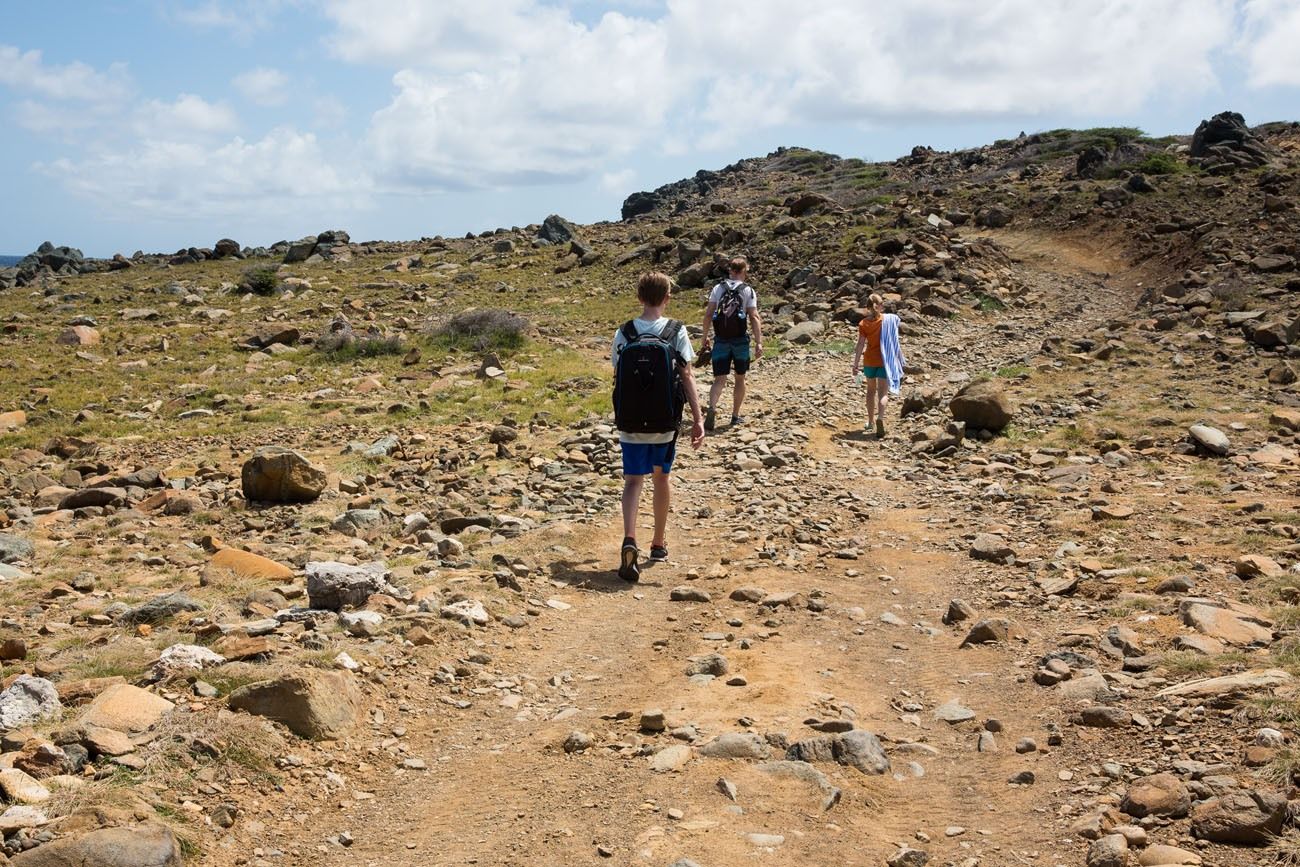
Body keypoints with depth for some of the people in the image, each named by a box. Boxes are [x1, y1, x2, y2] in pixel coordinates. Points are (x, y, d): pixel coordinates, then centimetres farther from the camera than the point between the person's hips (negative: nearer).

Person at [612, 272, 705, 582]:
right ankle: (659, 543, 30)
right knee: (662, 477, 17)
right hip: (665, 421, 0)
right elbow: (686, 376, -9)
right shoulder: (677, 331, -6)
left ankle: (630, 540, -22)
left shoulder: (623, 333, -3)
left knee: (633, 481, 2)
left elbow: (618, 377, 4)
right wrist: (698, 419, -8)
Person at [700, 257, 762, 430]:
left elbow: (708, 314, 0)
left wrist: (705, 338, 7)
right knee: (740, 379, 16)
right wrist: (758, 343, -10)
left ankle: (711, 407, -26)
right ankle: (736, 415, 23)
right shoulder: (748, 291, -2)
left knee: (719, 380, 1)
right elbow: (754, 318, -10)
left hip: (721, 341, 1)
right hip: (740, 340, -1)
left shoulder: (718, 288, 4)